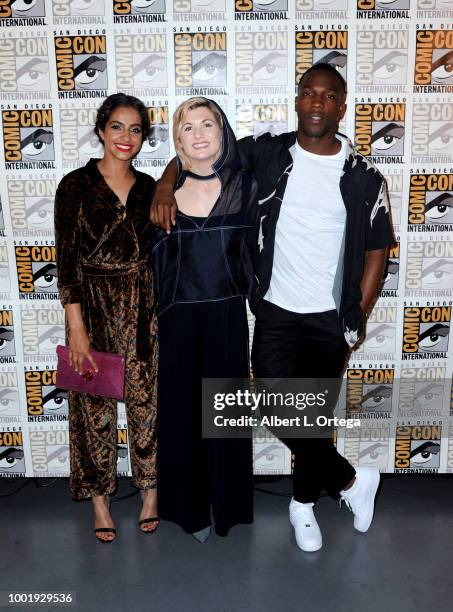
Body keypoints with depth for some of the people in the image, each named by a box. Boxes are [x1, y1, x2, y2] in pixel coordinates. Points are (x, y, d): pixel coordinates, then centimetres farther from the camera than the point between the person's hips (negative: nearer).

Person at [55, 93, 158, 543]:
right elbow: (67, 259, -7)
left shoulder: (149, 187, 6)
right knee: (94, 405, 8)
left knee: (146, 400, 10)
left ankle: (150, 489, 29)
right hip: (93, 306, -2)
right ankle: (99, 498, 26)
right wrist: (76, 327, -12)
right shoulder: (75, 185, -4)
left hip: (143, 307, 3)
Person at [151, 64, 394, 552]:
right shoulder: (267, 153, -3)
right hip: (275, 311, 1)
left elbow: (376, 250, 2)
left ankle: (304, 502, 36)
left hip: (330, 317, 0)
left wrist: (358, 317, -2)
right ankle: (352, 481, 23)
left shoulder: (364, 177, -4)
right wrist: (165, 185, -14)